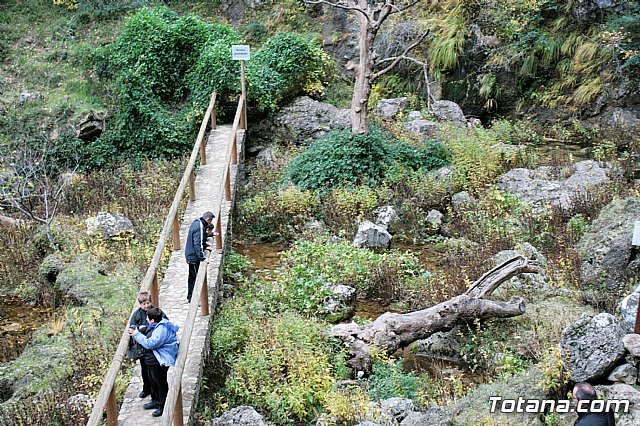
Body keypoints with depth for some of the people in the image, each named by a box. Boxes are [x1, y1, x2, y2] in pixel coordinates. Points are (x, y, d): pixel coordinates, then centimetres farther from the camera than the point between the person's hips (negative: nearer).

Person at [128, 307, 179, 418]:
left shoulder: (161, 329, -29)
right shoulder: (155, 326, 6)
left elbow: (150, 343, -31)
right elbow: (148, 337, 25)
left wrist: (137, 334, -22)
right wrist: (139, 332, 10)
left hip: (159, 361, -11)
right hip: (152, 360, 11)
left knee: (160, 382, 2)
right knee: (153, 381, 23)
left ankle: (163, 406, 14)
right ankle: (156, 401, 40)